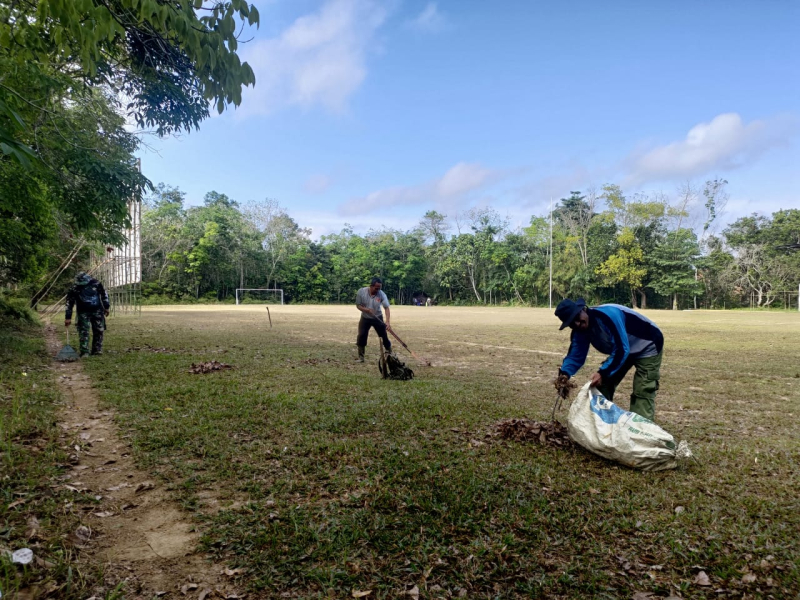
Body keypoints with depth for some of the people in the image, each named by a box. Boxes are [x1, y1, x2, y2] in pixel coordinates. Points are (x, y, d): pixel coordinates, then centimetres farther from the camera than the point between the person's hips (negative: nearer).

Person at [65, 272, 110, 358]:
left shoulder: (96, 283, -8)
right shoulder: (74, 289, -12)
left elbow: (104, 294, 8)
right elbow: (69, 303, -7)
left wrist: (106, 307, 8)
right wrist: (68, 318, -9)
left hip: (97, 310, 2)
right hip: (83, 312, -2)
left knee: (99, 330, 2)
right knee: (84, 332, -8)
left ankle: (97, 349, 12)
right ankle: (84, 352, -6)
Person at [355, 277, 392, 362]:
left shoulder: (382, 294, -22)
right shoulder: (361, 292, -19)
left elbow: (387, 308, -26)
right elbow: (358, 305, -11)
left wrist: (387, 321, -40)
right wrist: (367, 310, -31)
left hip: (377, 318, 0)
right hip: (365, 318, 1)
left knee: (384, 336, 0)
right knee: (361, 336, -6)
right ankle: (361, 357, 8)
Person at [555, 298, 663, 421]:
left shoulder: (608, 315, -35)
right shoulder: (580, 330, -10)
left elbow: (622, 349, -36)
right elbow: (575, 355, -11)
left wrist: (603, 373, -41)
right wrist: (565, 373, -31)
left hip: (648, 346, -8)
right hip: (621, 350, 8)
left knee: (642, 392, -14)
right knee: (603, 385, 7)